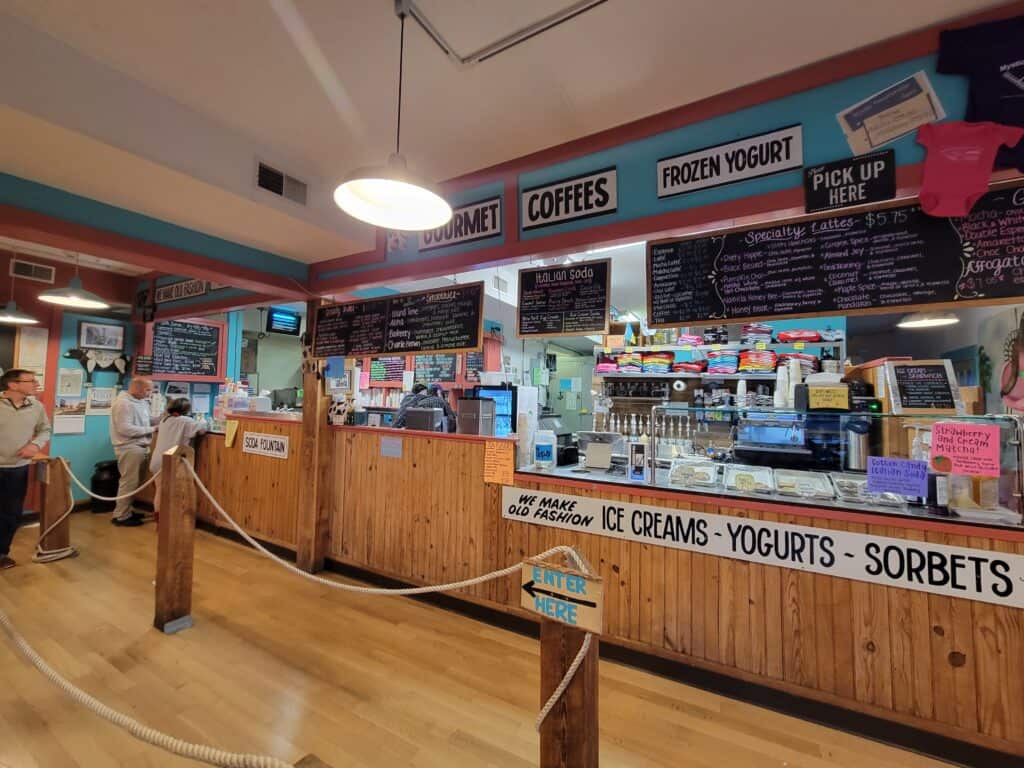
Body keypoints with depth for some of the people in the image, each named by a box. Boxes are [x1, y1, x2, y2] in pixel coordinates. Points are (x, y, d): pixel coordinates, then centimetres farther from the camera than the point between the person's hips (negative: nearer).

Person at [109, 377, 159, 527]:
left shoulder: (140, 401, 12)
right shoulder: (123, 403, -16)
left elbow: (145, 421, 16)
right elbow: (125, 429, -23)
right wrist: (151, 429, -18)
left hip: (139, 447, 9)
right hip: (129, 448, -9)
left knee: (132, 482, 15)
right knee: (129, 483, -4)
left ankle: (126, 511, 25)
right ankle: (121, 516, 6)